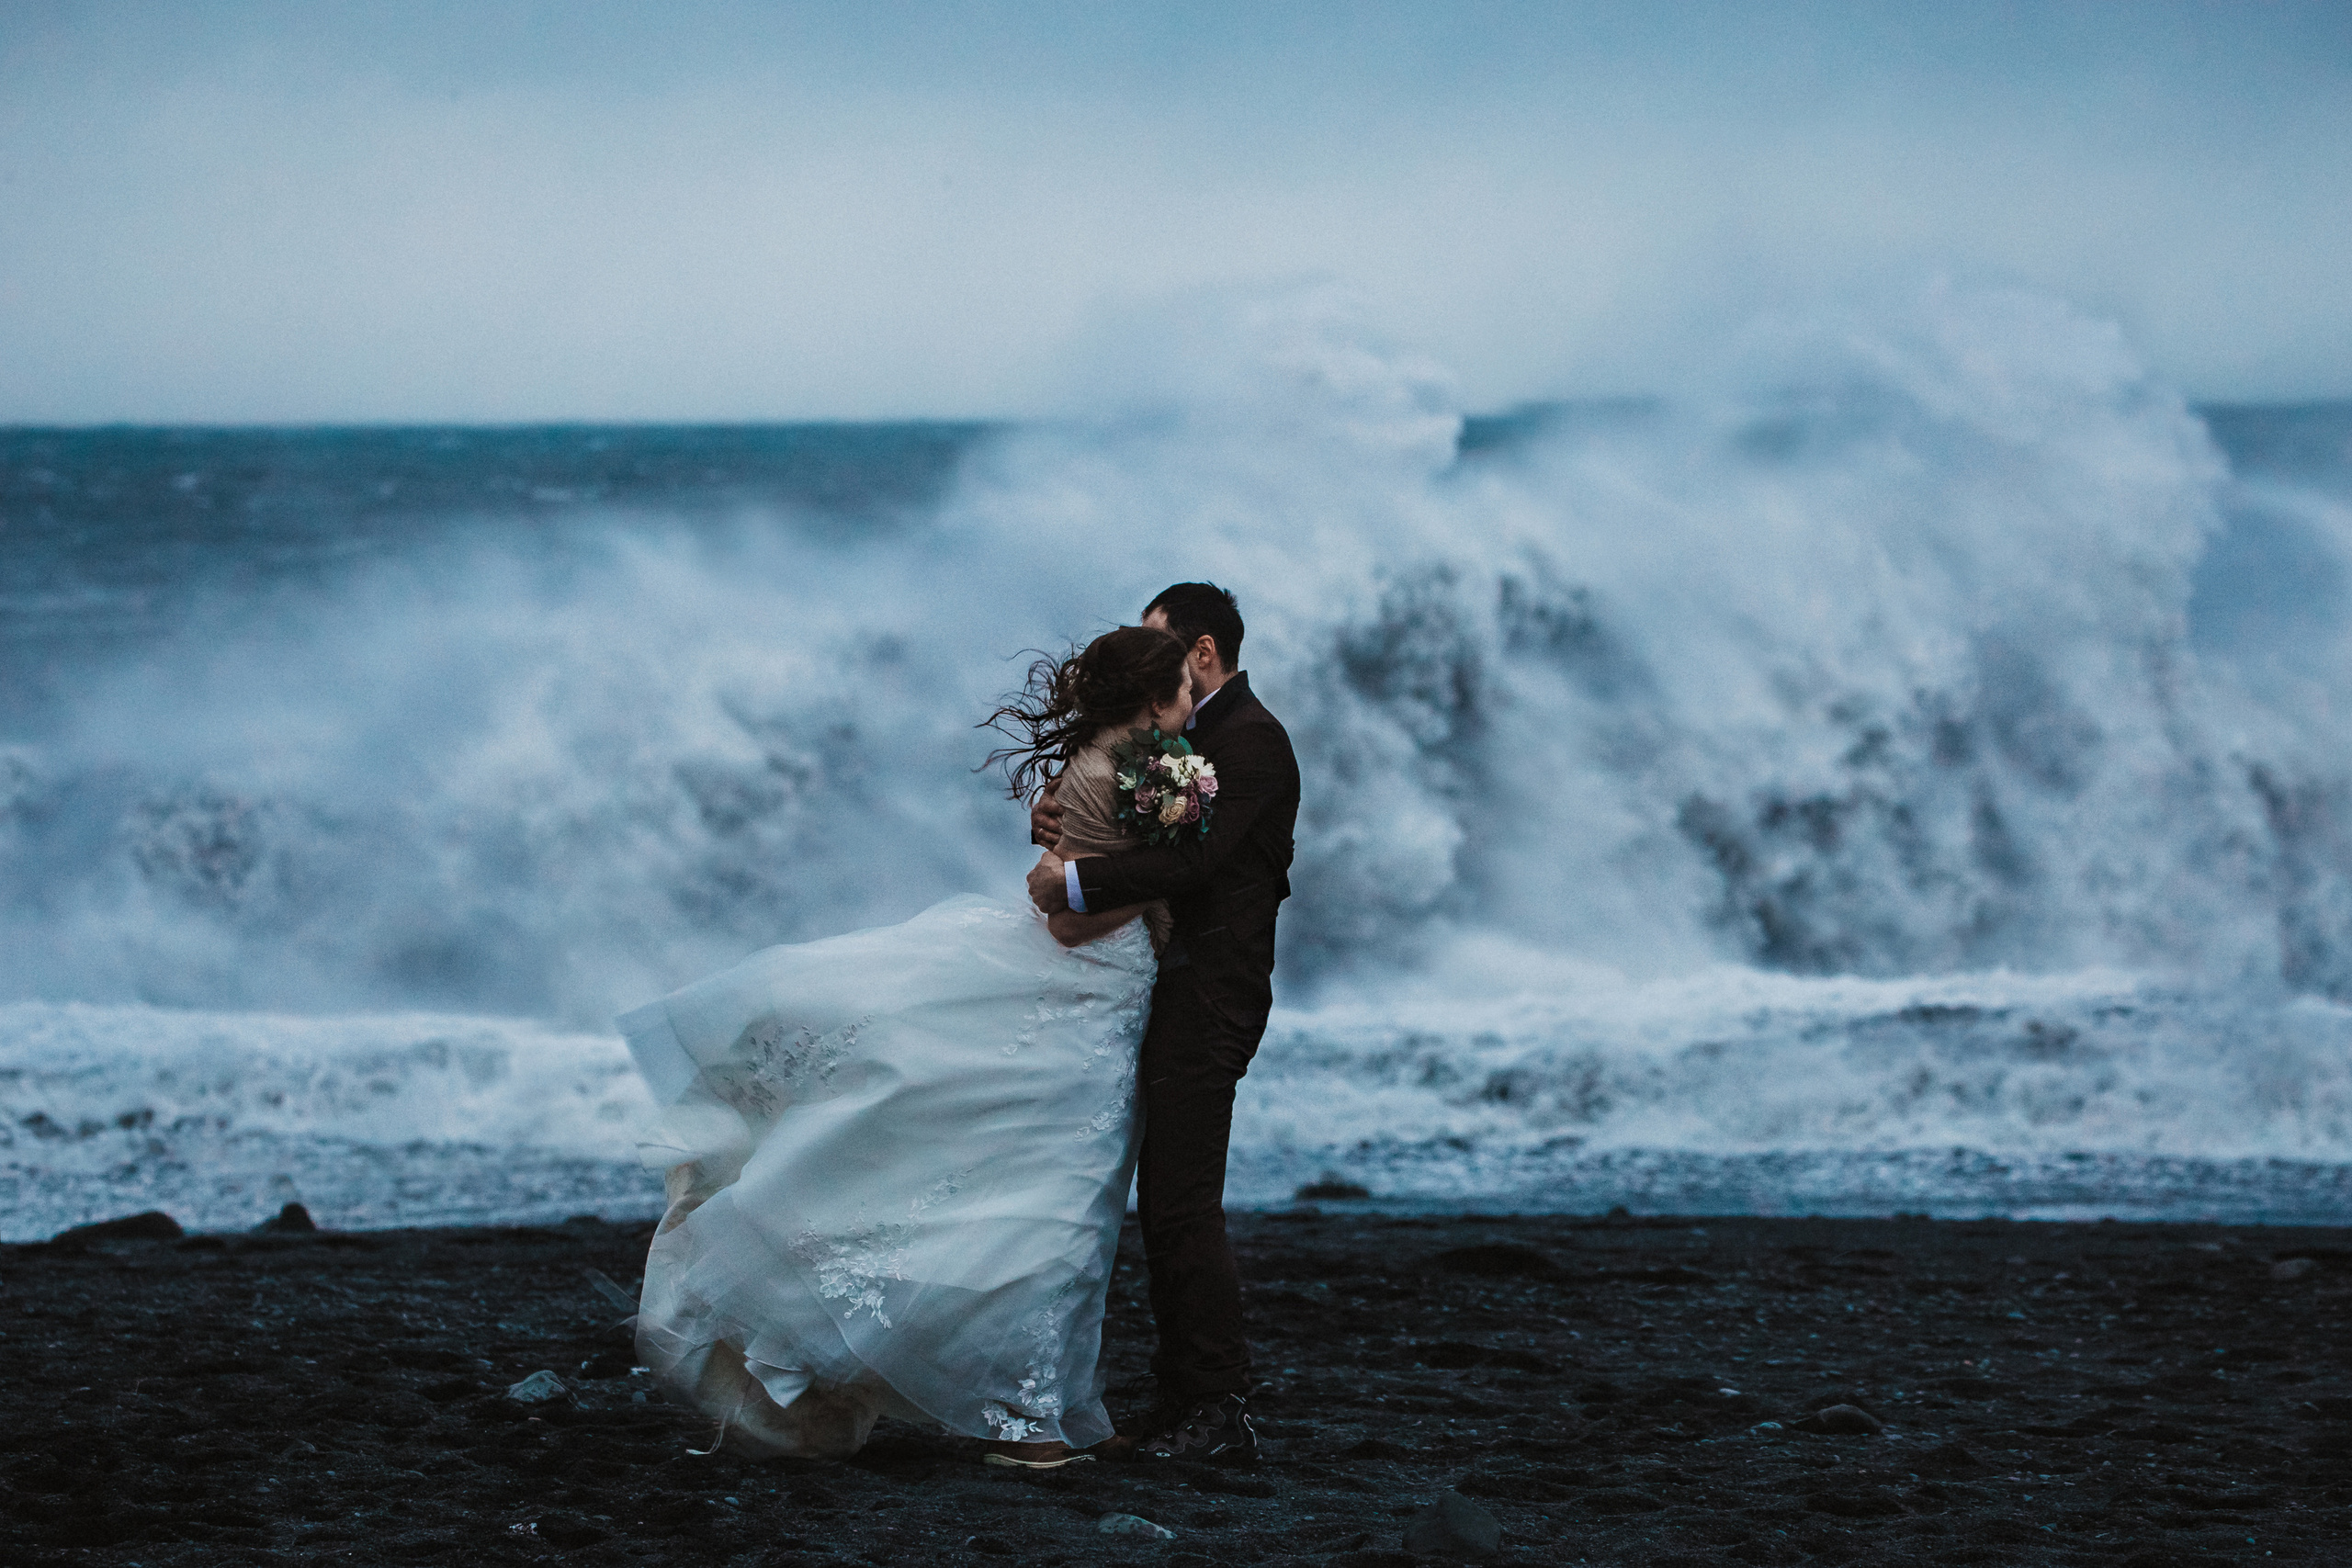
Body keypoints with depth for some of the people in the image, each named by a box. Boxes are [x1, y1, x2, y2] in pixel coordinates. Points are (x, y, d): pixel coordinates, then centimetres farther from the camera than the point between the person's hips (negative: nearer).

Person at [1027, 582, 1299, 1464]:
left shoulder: (1249, 738, -12)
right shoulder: (1197, 736, 20)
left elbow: (1195, 860, -23)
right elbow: (1152, 839, 18)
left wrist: (1077, 882, -23)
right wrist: (1062, 819, 1)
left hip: (1209, 1001, -10)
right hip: (1177, 995, 10)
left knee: (1183, 1204, -12)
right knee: (1166, 1206, 12)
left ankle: (1221, 1416, -10)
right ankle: (1182, 1405, 16)